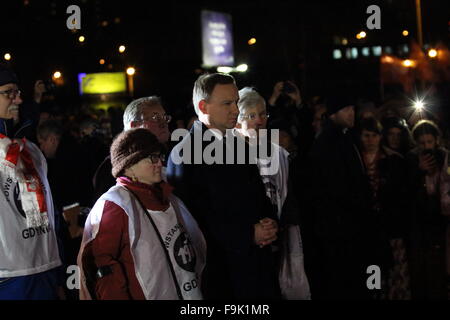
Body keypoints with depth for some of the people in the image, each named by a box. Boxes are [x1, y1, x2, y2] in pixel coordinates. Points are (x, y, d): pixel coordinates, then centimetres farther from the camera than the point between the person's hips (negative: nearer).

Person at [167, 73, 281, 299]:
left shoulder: (239, 145, 13)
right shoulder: (184, 155, -12)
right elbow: (194, 219, -16)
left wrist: (270, 222, -1)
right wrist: (248, 235, -17)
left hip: (260, 263, 7)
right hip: (222, 271, -7)